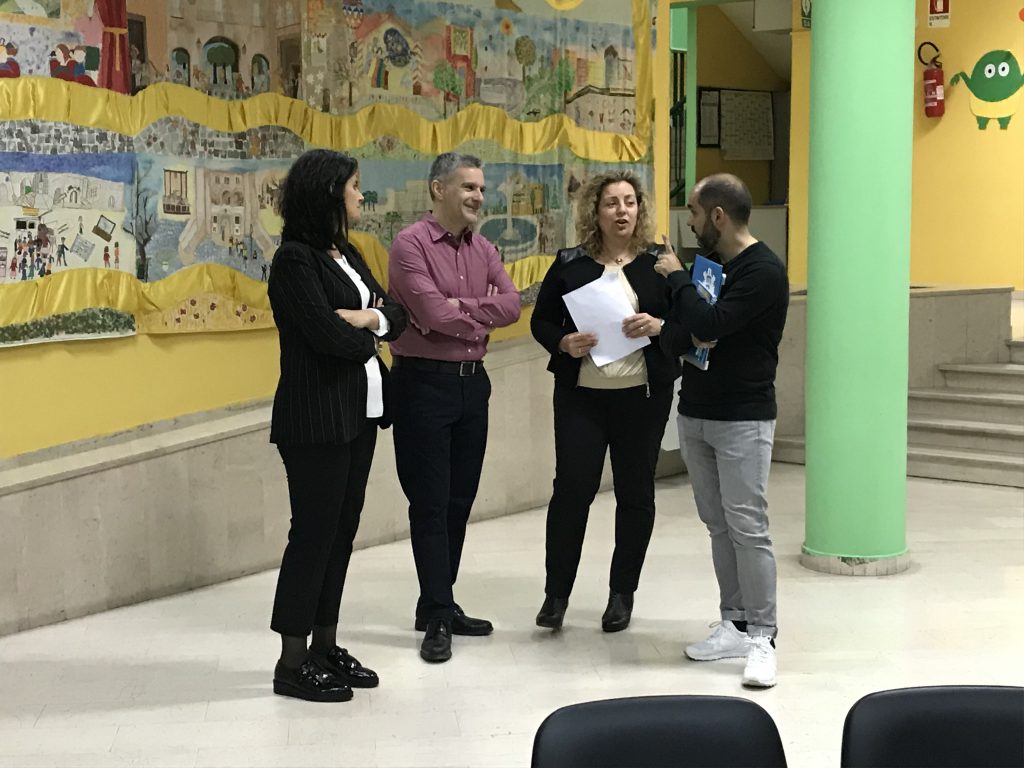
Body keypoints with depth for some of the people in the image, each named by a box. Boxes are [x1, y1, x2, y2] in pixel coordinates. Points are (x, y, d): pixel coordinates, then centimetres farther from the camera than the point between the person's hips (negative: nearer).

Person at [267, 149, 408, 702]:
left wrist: (368, 317, -11)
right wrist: (369, 334, -2)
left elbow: (397, 315, 11)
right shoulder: (295, 259, -13)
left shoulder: (345, 254, 14)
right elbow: (328, 335, -22)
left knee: (341, 531, 12)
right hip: (316, 419, -8)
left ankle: (326, 646, 22)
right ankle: (292, 663, 7)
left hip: (359, 415, 9)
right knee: (314, 532, -3)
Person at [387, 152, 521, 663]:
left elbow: (511, 305, -2)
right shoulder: (412, 244, -10)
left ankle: (438, 605, 23)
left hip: (472, 380, 7)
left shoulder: (483, 250, 11)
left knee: (459, 500, 11)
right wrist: (484, 315, -6)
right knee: (430, 503, -2)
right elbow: (433, 315, -20)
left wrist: (462, 308, -16)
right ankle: (438, 618, 4)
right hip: (424, 381, -7)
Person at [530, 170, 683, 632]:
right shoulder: (569, 264, 4)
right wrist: (564, 343, -11)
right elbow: (541, 321, 8)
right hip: (580, 394, 0)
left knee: (635, 492, 7)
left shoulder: (659, 265, 2)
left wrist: (658, 327, -16)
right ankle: (556, 593, 10)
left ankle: (622, 594, 21)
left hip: (643, 395, 0)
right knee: (571, 488, -3)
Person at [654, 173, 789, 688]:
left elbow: (708, 325, -26)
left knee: (747, 526, -8)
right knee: (718, 524, 10)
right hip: (695, 412, 8)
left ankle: (762, 638, 0)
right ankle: (735, 625, 18)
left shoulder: (763, 271, -15)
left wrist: (676, 277, -12)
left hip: (742, 419, -8)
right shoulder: (710, 263, 11)